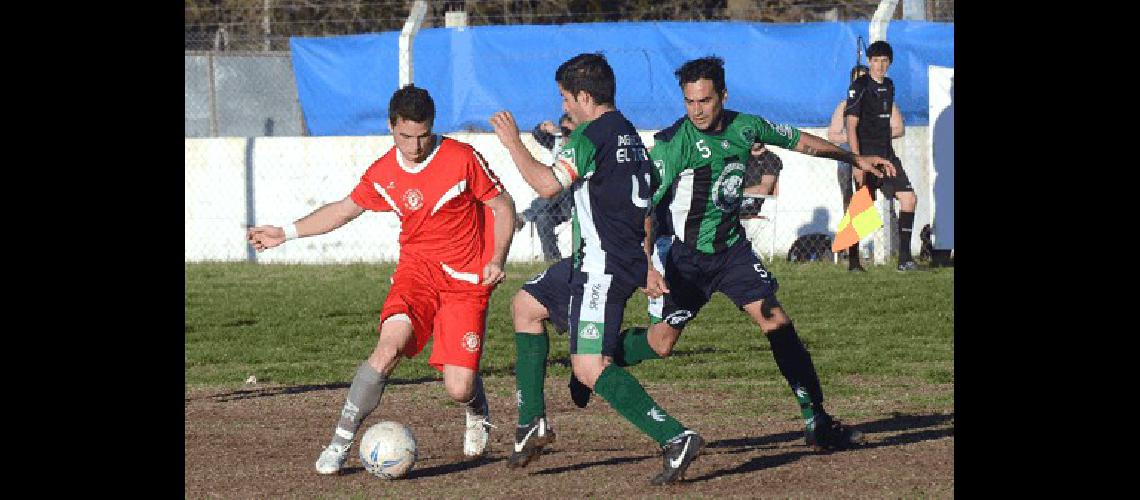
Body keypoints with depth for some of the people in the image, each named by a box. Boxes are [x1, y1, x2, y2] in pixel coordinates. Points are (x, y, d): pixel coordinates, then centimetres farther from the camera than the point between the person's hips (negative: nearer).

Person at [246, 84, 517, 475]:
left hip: (466, 281, -2)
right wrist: (285, 233, 14)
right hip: (417, 269, 2)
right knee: (389, 346, -26)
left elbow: (503, 206, -1)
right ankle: (340, 444, -19)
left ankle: (478, 414, 30)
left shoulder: (463, 159, -12)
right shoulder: (382, 175, 0)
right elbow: (345, 209, 17)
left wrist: (496, 260, -13)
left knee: (458, 388, -10)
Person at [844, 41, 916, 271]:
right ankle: (853, 260, 3)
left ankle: (904, 258, 0)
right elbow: (851, 126, -14)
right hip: (866, 155, -7)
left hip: (887, 154, 7)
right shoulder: (859, 87, -9)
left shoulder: (888, 86, 14)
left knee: (909, 198, -2)